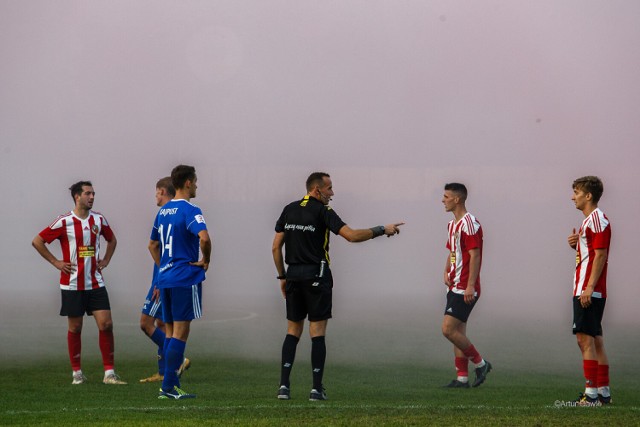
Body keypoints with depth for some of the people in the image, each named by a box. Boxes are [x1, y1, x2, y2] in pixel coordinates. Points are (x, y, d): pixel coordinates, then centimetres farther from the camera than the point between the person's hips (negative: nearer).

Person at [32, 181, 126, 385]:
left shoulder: (99, 219, 6)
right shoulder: (64, 222, -8)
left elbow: (112, 240, 25)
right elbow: (37, 241, -4)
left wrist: (105, 260, 11)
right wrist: (56, 262, -5)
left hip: (95, 282, 4)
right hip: (72, 284, -3)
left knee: (106, 324, -7)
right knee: (75, 328, 4)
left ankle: (109, 373, -3)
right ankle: (77, 373, 14)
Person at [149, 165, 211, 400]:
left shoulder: (163, 211, 14)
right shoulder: (190, 210, -12)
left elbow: (153, 245, 22)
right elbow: (204, 238, -27)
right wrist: (206, 261, -12)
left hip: (165, 277, 8)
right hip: (186, 278, -8)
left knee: (171, 332, 11)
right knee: (181, 332, -6)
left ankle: (171, 385, 11)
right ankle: (168, 386, -10)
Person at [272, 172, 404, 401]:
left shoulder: (289, 210, 9)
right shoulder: (322, 211, -8)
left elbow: (276, 247, 9)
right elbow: (351, 235, -18)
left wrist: (282, 276, 17)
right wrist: (382, 230, -9)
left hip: (293, 276, 5)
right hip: (316, 276, -5)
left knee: (293, 331, 10)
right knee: (317, 332, 0)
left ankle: (284, 385, -1)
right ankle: (316, 388, -3)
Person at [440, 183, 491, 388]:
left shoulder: (469, 223, -14)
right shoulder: (453, 224, 16)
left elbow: (475, 255, -19)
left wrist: (470, 285, -23)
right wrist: (446, 272, 6)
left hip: (465, 289, -10)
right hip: (455, 286, 10)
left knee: (449, 329, -13)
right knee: (458, 332, 8)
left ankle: (480, 363, 0)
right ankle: (462, 378, 10)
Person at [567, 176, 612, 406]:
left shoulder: (597, 219, -12)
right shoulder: (589, 220, 19)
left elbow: (600, 255, -18)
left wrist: (589, 288, -23)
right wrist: (575, 244, 6)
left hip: (589, 292, -10)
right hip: (585, 290, 10)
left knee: (585, 339, -11)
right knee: (594, 340, 11)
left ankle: (591, 394, -12)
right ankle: (603, 393, 13)